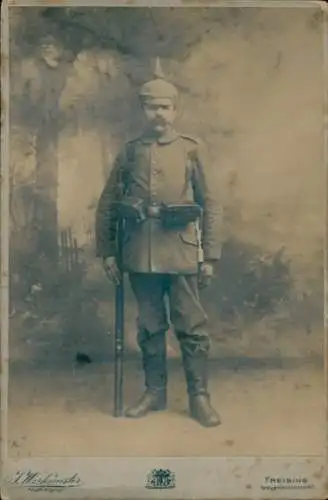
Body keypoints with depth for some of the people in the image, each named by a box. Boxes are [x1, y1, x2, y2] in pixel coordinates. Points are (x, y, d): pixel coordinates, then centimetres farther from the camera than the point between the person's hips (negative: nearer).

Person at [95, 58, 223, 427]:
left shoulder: (193, 151, 2)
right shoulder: (129, 152, 7)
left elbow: (211, 206, 1)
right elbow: (107, 205, 10)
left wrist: (210, 257, -3)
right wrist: (106, 252, 6)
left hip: (182, 254, -2)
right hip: (140, 255, 2)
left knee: (192, 327, 3)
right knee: (149, 327, 11)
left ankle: (199, 397, 14)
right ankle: (154, 391, 25)